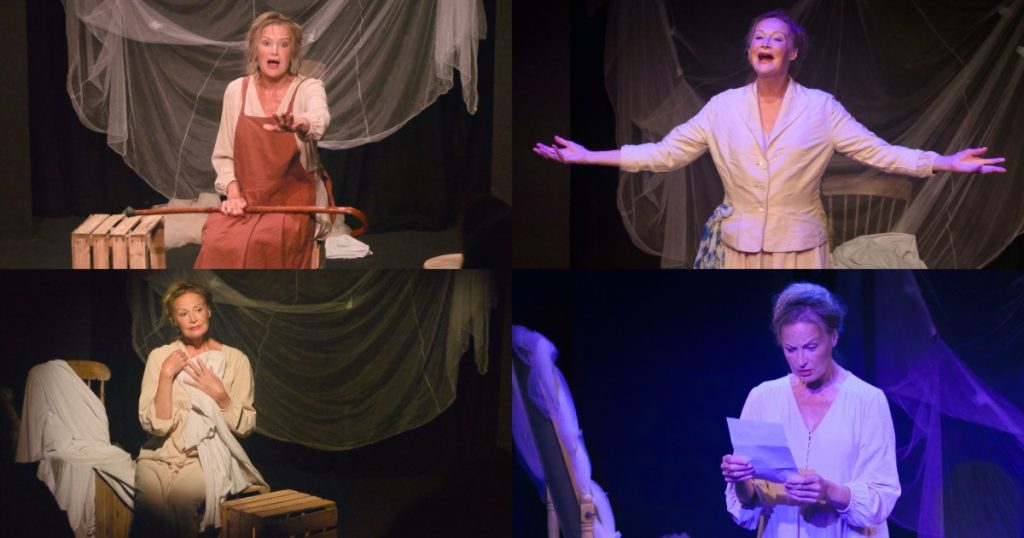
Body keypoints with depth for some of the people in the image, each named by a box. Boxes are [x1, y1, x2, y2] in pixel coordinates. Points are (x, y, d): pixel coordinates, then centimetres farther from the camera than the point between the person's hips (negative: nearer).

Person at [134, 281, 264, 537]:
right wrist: (166, 375, -14)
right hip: (161, 453, 1)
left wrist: (219, 394, -12)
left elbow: (245, 427, 2)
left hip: (207, 453, -1)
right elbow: (155, 426, -7)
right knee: (150, 503, -31)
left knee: (181, 496, -33)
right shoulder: (160, 357, 3)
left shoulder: (235, 359, 2)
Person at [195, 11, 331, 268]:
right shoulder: (236, 90, 6)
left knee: (261, 244, -32)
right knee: (217, 242, -28)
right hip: (245, 198, 3)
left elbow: (320, 118, -29)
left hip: (292, 197, -2)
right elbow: (223, 155, 10)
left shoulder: (308, 88, -4)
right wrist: (233, 192, -8)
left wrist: (300, 125, -53)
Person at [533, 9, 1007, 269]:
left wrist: (947, 162, -18)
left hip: (797, 247, -1)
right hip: (737, 247, 1)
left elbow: (878, 152, -6)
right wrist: (588, 157, -7)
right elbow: (665, 153, -1)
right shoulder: (723, 107, 0)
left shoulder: (821, 108, -3)